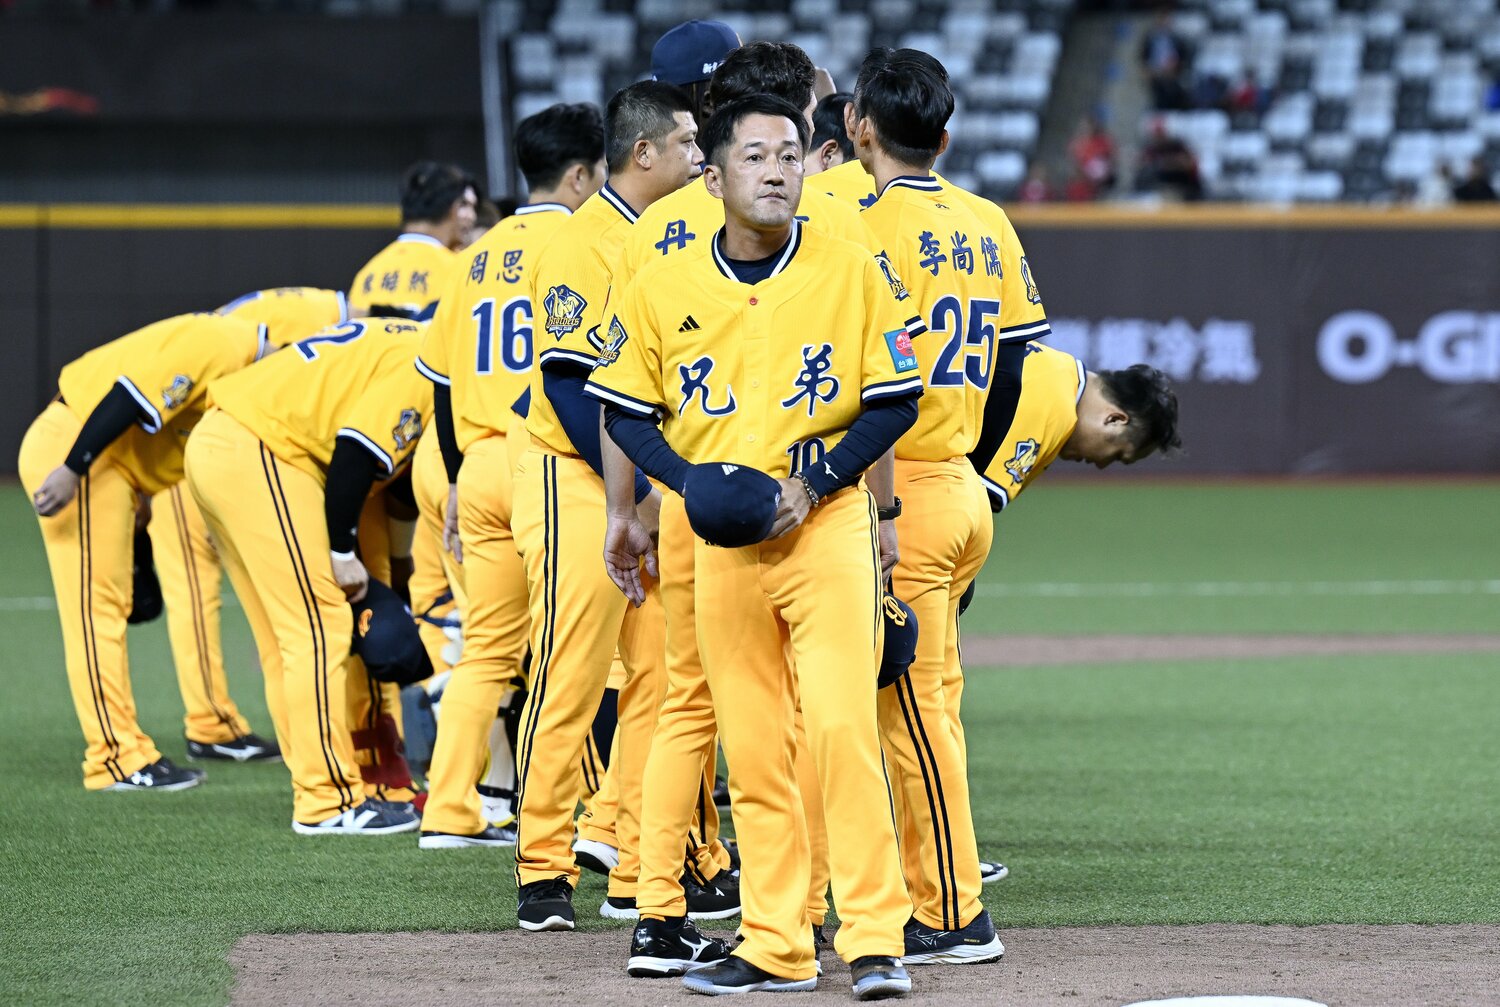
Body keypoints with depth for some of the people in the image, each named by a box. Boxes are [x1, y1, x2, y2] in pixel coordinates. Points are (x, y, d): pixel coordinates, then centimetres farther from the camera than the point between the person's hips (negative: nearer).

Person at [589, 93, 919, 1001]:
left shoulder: (852, 271, -2)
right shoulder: (662, 289, 3)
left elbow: (895, 401, 1)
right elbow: (628, 412, 11)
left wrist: (813, 486, -11)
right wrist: (691, 482, -7)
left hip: (829, 525, -3)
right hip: (721, 542, 3)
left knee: (843, 727, -13)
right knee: (751, 749, 5)